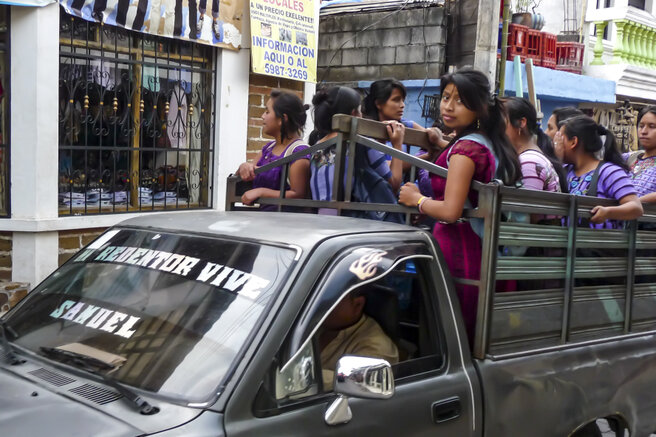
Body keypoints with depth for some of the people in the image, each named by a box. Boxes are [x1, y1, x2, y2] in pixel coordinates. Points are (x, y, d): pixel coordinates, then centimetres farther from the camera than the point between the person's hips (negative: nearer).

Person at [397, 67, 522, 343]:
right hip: (481, 250, 10)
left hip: (456, 251, -10)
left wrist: (417, 199, -4)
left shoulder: (464, 148, -13)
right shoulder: (490, 145, 15)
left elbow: (451, 211, -21)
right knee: (467, 336, 13)